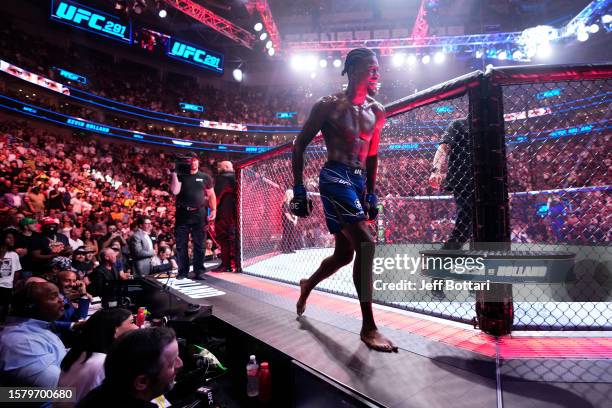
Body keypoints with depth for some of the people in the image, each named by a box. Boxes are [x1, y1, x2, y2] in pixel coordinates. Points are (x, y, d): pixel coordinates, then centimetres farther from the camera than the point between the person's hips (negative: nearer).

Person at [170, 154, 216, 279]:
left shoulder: (205, 177, 8)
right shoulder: (180, 176, 7)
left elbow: (211, 195, 9)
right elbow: (175, 191, -8)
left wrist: (213, 210, -3)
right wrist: (174, 175, -11)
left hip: (199, 213, 0)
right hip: (182, 213, 0)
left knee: (199, 244, 2)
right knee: (181, 244, 3)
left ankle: (199, 271, 9)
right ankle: (183, 270, 13)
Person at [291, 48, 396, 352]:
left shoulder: (376, 112, 14)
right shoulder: (328, 105, -4)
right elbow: (299, 147, -3)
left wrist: (370, 194, 18)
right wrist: (298, 189, -8)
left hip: (357, 183, 8)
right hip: (335, 178, -7)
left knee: (345, 253, 12)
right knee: (366, 244, -19)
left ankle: (308, 285, 40)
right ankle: (369, 328, -10)